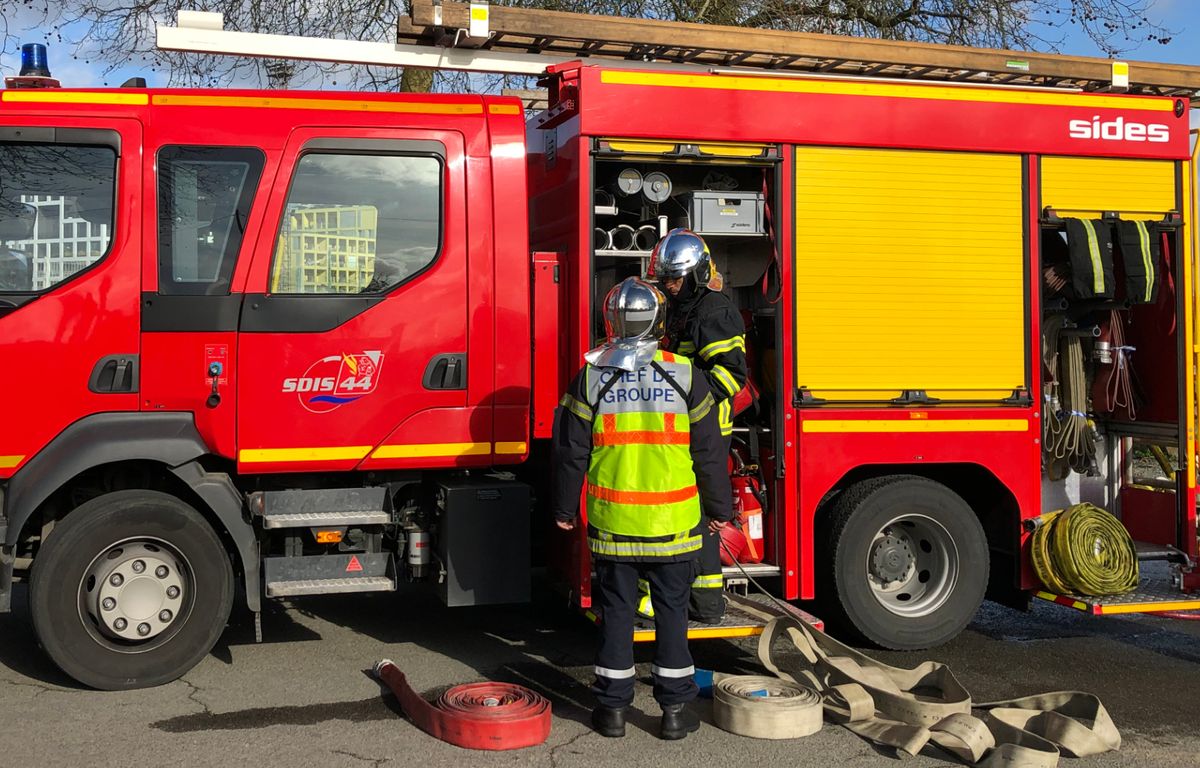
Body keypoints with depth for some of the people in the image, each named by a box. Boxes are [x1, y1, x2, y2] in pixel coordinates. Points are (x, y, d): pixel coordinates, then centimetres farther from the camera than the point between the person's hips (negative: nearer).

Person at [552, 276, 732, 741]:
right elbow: (708, 452, 0)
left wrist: (565, 509, 13)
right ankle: (674, 709, 15)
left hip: (612, 524, 0)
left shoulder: (591, 379, -4)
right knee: (672, 611, 9)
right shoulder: (684, 376, -4)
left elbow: (571, 452, 0)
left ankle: (613, 707, 17)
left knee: (616, 611, 10)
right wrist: (719, 508, 11)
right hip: (673, 524, 0)